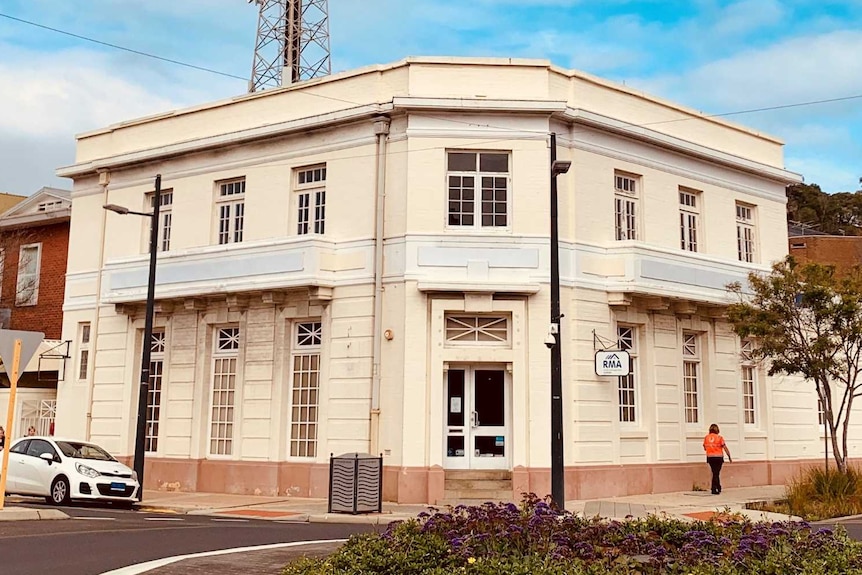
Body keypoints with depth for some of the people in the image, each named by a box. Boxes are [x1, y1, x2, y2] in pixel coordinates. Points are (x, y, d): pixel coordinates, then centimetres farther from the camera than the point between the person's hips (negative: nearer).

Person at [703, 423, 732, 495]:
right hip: (718, 457, -3)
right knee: (716, 473, 4)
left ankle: (718, 488, 21)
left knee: (715, 473, 15)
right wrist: (729, 457, -1)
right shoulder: (719, 438, -8)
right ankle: (714, 489, 5)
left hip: (710, 457, 3)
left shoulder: (706, 437, 2)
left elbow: (704, 448, 10)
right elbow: (725, 448, -8)